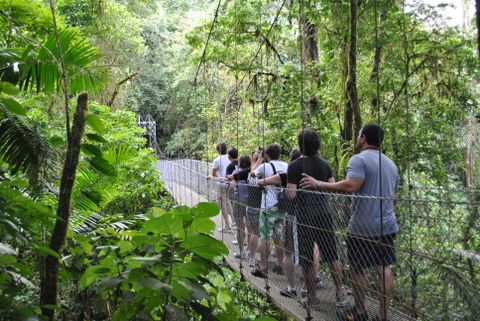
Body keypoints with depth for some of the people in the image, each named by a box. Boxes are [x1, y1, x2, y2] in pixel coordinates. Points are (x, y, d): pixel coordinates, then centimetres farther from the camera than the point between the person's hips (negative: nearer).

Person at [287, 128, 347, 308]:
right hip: (325, 214, 4)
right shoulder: (324, 164, 3)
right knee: (332, 255, 13)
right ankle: (340, 295, 16)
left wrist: (287, 188, 6)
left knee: (307, 259, 6)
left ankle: (312, 299, 15)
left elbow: (291, 194, -14)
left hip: (305, 217, -4)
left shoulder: (294, 166, -11)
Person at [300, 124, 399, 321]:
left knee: (357, 269, 9)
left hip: (363, 227, -7)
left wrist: (318, 184, -22)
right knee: (384, 269, 9)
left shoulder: (359, 159, -13)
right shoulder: (391, 164, 14)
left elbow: (350, 186, -28)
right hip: (387, 225, 7)